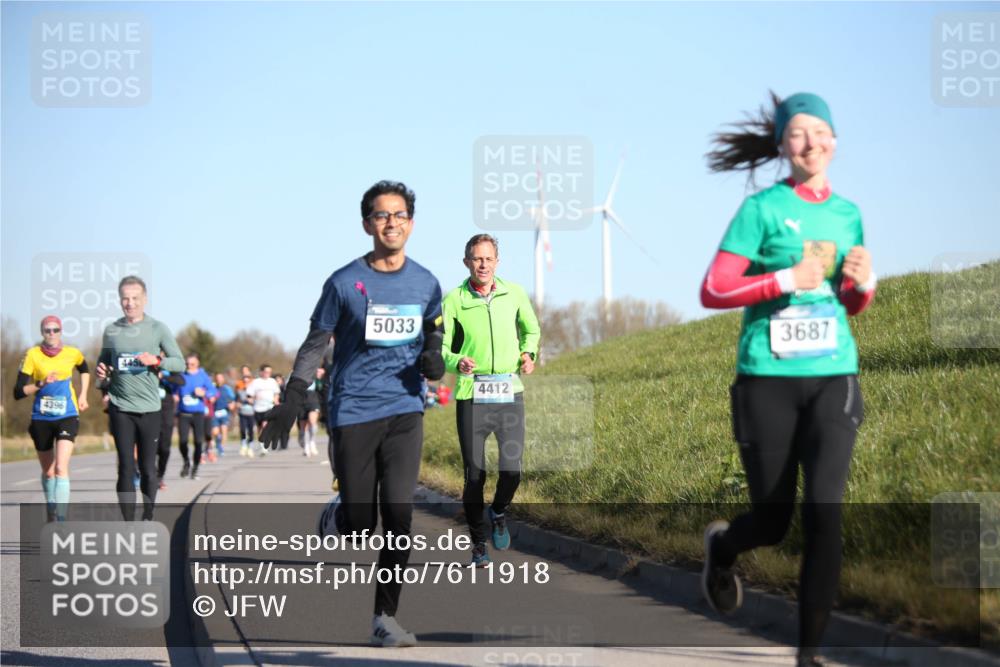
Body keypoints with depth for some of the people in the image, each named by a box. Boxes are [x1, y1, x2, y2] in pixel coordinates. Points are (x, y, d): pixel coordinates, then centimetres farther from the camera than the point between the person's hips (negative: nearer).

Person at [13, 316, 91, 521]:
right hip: (41, 419, 1)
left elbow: (84, 370, 24)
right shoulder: (33, 355, -7)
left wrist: (82, 395, 14)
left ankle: (61, 518, -22)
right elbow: (18, 392, -8)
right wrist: (41, 383, -22)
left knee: (61, 468, -18)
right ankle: (51, 511, 36)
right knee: (48, 472, 14)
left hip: (67, 417, -1)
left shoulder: (72, 353, -1)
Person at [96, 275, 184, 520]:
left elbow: (180, 363, 1)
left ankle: (148, 520, 15)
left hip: (149, 408, -1)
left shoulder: (157, 329, 1)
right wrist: (102, 373, -4)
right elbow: (104, 361, 18)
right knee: (126, 467, -2)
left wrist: (156, 360, -16)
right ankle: (128, 524, 1)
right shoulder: (111, 330, 7)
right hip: (120, 408, 1)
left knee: (148, 468, 3)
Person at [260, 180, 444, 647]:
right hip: (353, 412, -2)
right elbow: (315, 345, 4)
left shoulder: (426, 284, 4)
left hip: (405, 411, 2)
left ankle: (385, 619, 0)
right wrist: (290, 402, 1)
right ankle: (334, 516, 38)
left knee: (399, 516, -9)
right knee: (358, 526, -1)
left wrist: (433, 356, -1)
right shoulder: (344, 283, -4)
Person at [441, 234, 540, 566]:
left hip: (510, 392, 2)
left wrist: (527, 354, 3)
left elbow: (531, 329, 22)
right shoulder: (454, 301, -4)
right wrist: (457, 362, -24)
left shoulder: (515, 294, 5)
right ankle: (478, 544, 17)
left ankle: (499, 513, 25)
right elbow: (440, 348, -3)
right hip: (471, 394, -2)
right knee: (474, 474, 0)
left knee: (512, 469, -8)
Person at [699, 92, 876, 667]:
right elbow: (712, 292, -7)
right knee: (773, 521, 5)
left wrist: (865, 282, -1)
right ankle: (722, 547, 43)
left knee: (826, 508, -15)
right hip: (769, 378, -3)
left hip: (833, 378, 3)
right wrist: (787, 280, -17)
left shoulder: (848, 212, 10)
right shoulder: (762, 208, -4)